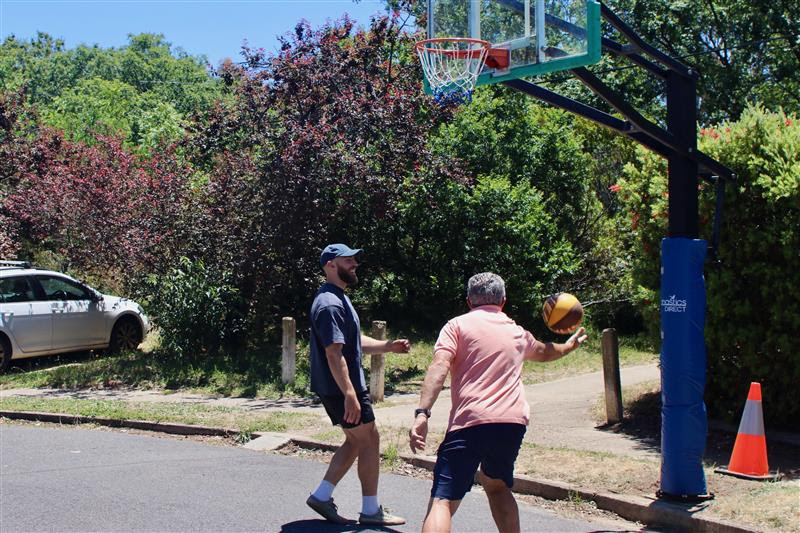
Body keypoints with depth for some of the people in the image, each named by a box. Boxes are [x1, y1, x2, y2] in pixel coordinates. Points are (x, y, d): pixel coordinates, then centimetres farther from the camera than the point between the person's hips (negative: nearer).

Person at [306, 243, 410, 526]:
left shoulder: (338, 299, 16)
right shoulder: (330, 304, -19)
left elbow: (357, 341, 21)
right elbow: (334, 353, -26)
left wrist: (389, 346, 8)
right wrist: (350, 394, -29)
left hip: (338, 388, 10)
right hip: (341, 387, -10)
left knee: (356, 441, 16)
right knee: (369, 440, -1)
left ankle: (322, 496, 19)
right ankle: (371, 510, 9)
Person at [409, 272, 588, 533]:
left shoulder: (458, 325, 9)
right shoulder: (517, 332, 25)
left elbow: (439, 368, -8)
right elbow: (545, 352, 47)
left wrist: (422, 413, -15)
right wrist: (568, 346, 68)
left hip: (470, 423, -5)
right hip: (514, 423, 5)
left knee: (442, 501, -9)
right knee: (496, 484, 31)